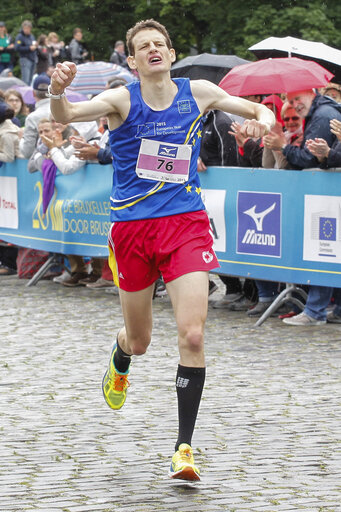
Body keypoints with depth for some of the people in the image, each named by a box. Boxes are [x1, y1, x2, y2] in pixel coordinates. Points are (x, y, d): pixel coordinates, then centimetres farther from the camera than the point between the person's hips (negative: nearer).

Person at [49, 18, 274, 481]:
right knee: (139, 341, 12)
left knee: (192, 334, -15)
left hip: (186, 222, 1)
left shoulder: (198, 93, 2)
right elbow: (65, 115, -22)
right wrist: (58, 92, -45)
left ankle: (184, 447, -8)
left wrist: (262, 120, -13)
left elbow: (259, 111, 11)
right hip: (132, 228, 0)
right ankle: (119, 367, 52)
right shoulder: (122, 100, -6)